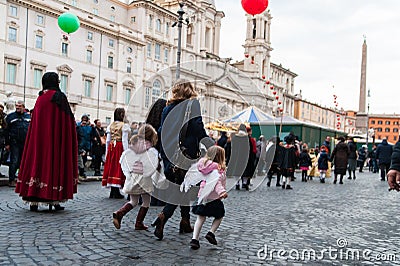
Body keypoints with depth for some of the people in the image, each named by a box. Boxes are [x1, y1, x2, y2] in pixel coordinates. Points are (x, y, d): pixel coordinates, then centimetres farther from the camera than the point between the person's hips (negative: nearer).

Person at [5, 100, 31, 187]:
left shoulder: (28, 117, 12)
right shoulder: (11, 116, 3)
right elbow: (7, 131, 1)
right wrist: (7, 143, -4)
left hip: (26, 143, 3)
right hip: (15, 143, -3)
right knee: (14, 162, -4)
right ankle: (11, 180, 1)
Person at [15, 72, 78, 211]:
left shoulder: (40, 98, 10)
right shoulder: (59, 97, -6)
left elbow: (35, 122, 12)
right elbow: (67, 120, -9)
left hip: (39, 138, 5)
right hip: (55, 139, -5)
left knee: (38, 160, 6)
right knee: (54, 161, 0)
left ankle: (34, 201, 6)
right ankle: (53, 200, 1)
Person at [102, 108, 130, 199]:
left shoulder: (110, 126, 8)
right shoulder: (124, 126, -7)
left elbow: (107, 140, 9)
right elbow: (124, 141, -11)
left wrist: (107, 153, 14)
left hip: (111, 147, 5)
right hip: (120, 147, -5)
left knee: (111, 166, 9)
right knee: (118, 167, -1)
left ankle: (112, 191, 14)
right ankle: (116, 192, 1)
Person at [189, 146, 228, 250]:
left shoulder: (205, 166, 8)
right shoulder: (216, 169, -14)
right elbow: (216, 182, -27)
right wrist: (222, 191, -38)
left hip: (202, 196, 6)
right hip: (214, 198, -6)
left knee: (201, 217, 9)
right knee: (219, 216, 15)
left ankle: (194, 238, 3)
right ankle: (211, 232, 2)